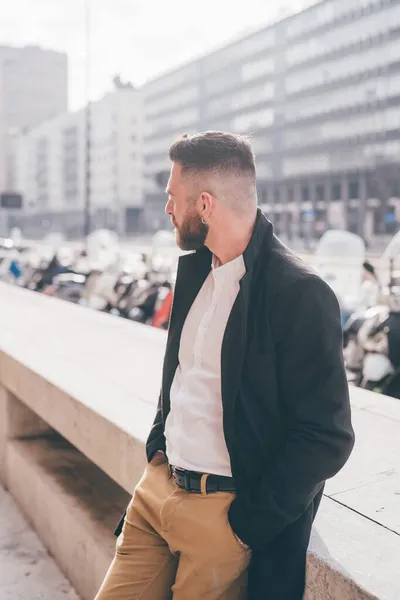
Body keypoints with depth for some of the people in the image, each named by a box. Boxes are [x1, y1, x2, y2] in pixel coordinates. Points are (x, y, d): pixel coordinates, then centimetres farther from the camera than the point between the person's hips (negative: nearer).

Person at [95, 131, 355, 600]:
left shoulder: (301, 294, -19)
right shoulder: (194, 267, 5)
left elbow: (328, 435, -18)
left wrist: (250, 522, -14)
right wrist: (158, 445, 7)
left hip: (224, 509, -7)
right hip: (157, 486, 7)